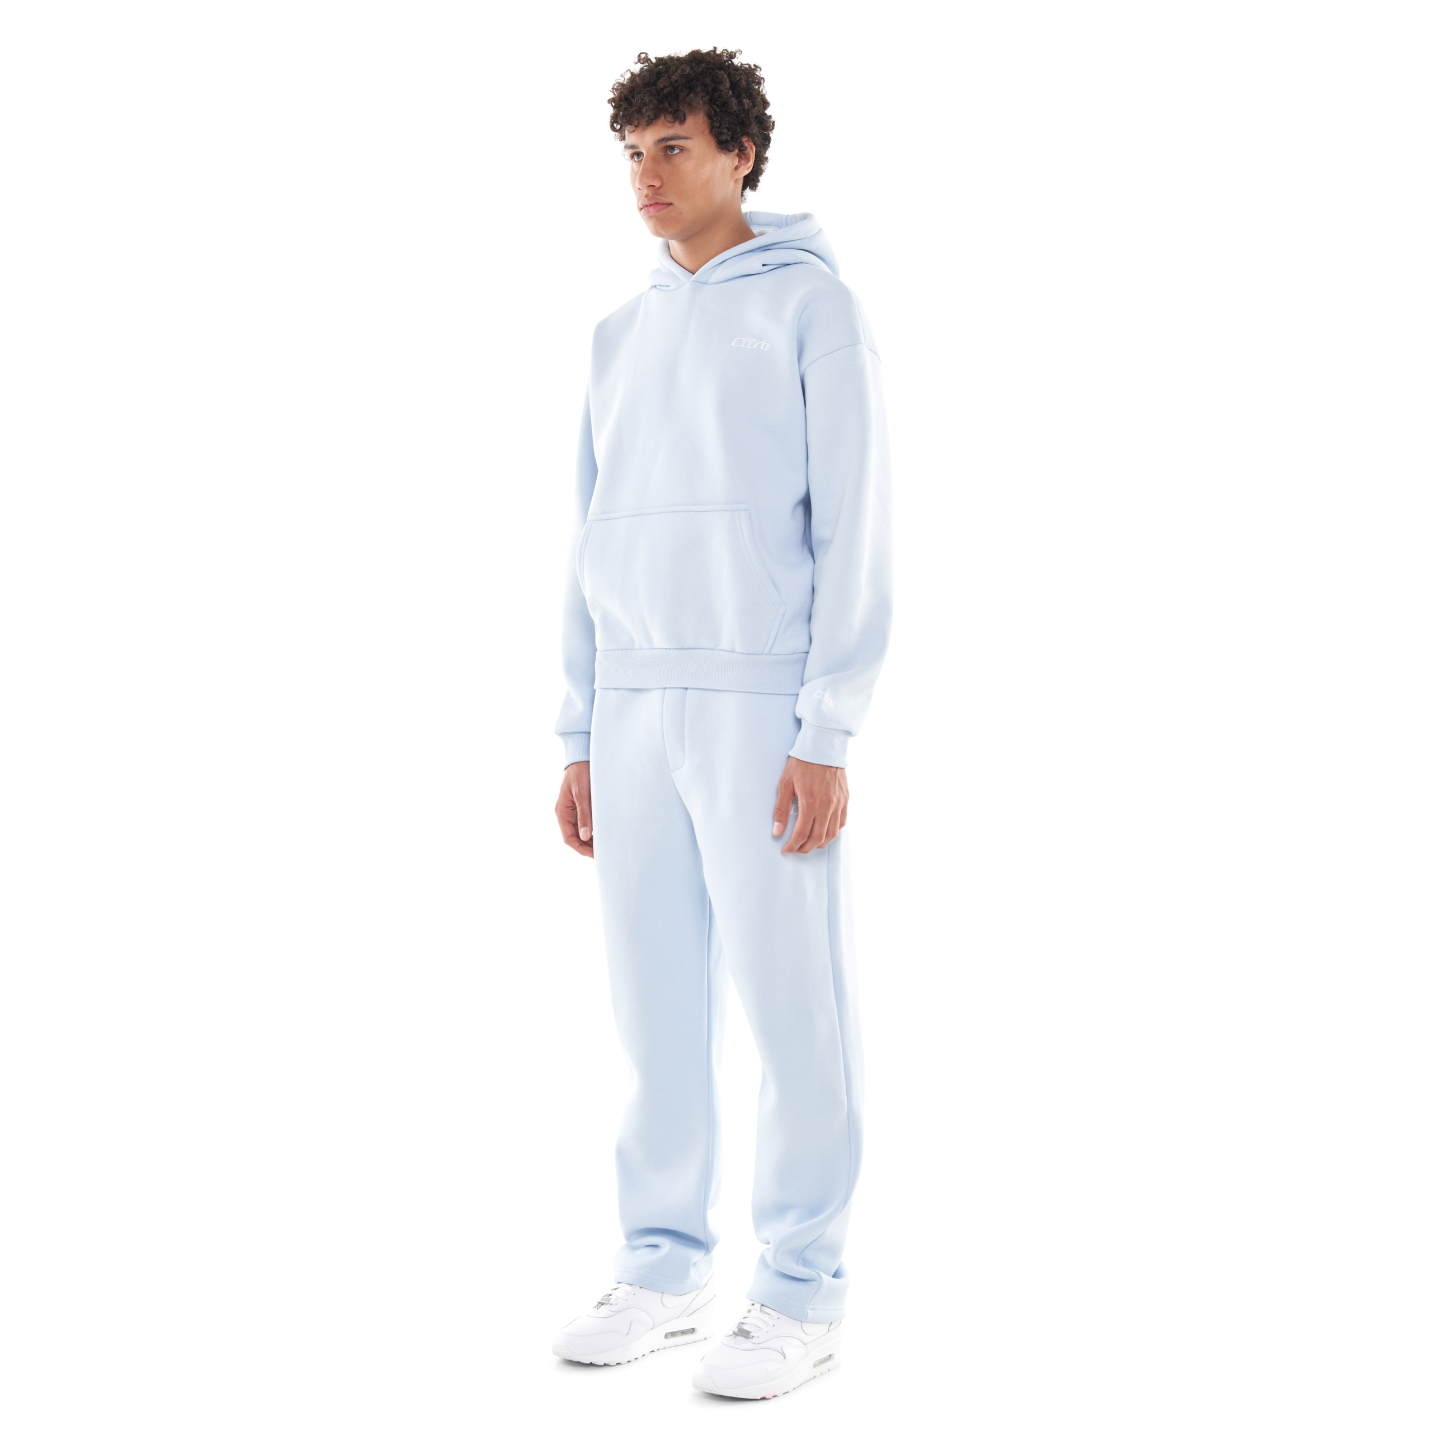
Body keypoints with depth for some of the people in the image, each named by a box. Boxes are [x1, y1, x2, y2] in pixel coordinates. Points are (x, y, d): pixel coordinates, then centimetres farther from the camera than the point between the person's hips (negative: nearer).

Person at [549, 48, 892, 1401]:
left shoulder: (809, 305, 0)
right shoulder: (620, 336, 17)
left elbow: (852, 529, -6)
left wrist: (827, 733, -12)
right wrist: (579, 737, 13)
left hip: (763, 711, -5)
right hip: (636, 715, 6)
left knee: (788, 1000, -2)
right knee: (654, 1002, 7)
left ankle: (802, 1296, 7)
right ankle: (664, 1267, 19)